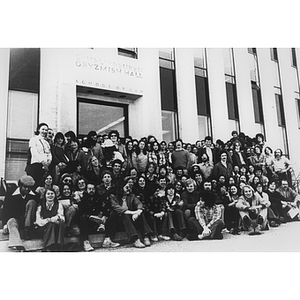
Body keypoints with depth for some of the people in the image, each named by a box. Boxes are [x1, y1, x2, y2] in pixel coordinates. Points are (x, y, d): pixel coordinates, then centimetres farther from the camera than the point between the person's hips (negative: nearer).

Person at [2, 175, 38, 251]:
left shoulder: (33, 196, 0)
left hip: (27, 220, 2)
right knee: (12, 222, -37)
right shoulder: (11, 196, -4)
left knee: (31, 202, -19)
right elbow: (5, 210, -2)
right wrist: (5, 224, -13)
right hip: (14, 218, -1)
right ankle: (17, 245, -65)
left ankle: (28, 230, -24)